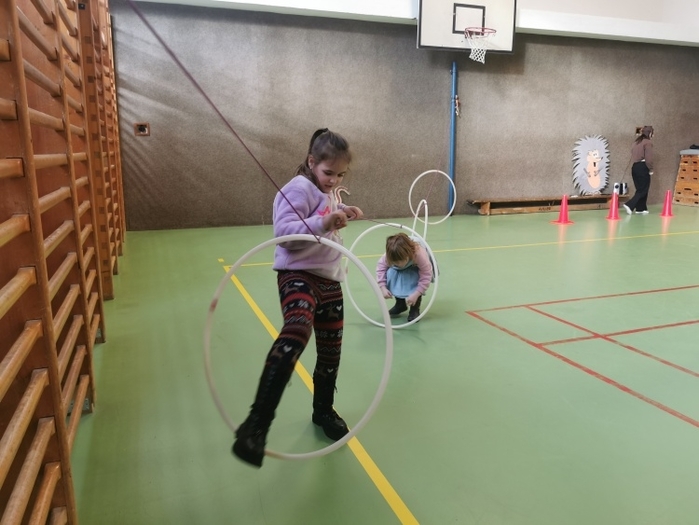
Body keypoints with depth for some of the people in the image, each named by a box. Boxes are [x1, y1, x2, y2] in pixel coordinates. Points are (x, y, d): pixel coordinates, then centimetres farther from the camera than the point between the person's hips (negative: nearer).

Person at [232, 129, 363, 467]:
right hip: (298, 276, -9)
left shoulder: (326, 192, 16)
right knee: (295, 333, -37)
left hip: (330, 279, 9)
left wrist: (341, 213, 17)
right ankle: (256, 425, -39)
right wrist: (322, 223, -35)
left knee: (330, 352, 16)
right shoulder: (299, 188, -12)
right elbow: (284, 232, -23)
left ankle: (323, 411, 39)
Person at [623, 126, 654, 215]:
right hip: (643, 167, -8)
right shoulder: (648, 142, -7)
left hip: (635, 167, 8)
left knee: (640, 189, 14)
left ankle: (640, 208, 15)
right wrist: (650, 169, -3)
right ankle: (629, 205, -18)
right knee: (643, 190, -3)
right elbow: (648, 158, -13)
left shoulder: (636, 142, 17)